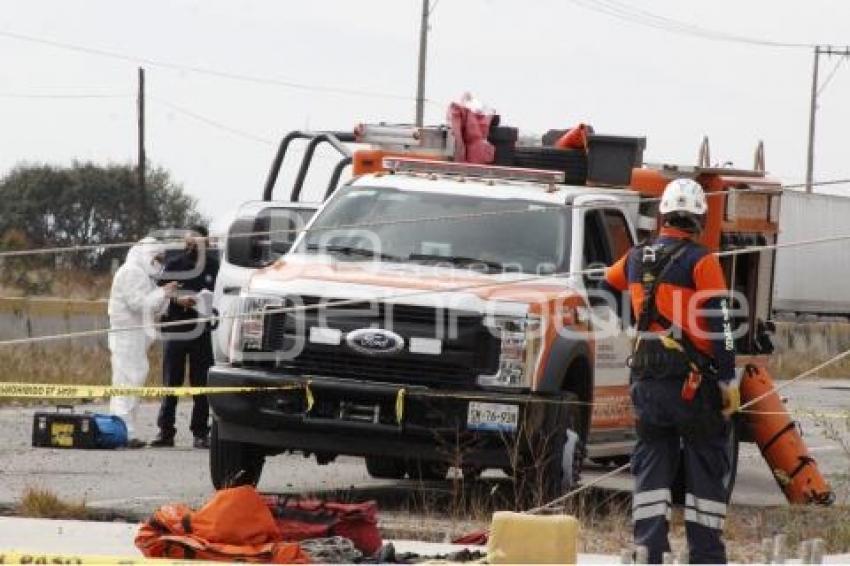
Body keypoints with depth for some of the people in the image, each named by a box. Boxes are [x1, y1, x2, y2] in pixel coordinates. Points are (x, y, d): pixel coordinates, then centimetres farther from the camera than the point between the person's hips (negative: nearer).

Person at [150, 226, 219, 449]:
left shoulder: (213, 265, 6)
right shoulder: (173, 264, 7)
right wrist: (177, 300, -14)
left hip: (201, 332, 0)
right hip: (175, 330, 0)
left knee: (201, 384, 1)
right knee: (171, 382, 1)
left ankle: (200, 432, 4)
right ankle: (165, 431, 3)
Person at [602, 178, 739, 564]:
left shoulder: (636, 259, 7)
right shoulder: (700, 262, -11)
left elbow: (604, 290, 25)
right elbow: (719, 325, -12)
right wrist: (729, 381, -7)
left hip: (646, 378, 5)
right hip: (692, 379, -5)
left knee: (651, 462, 9)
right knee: (705, 464, 3)